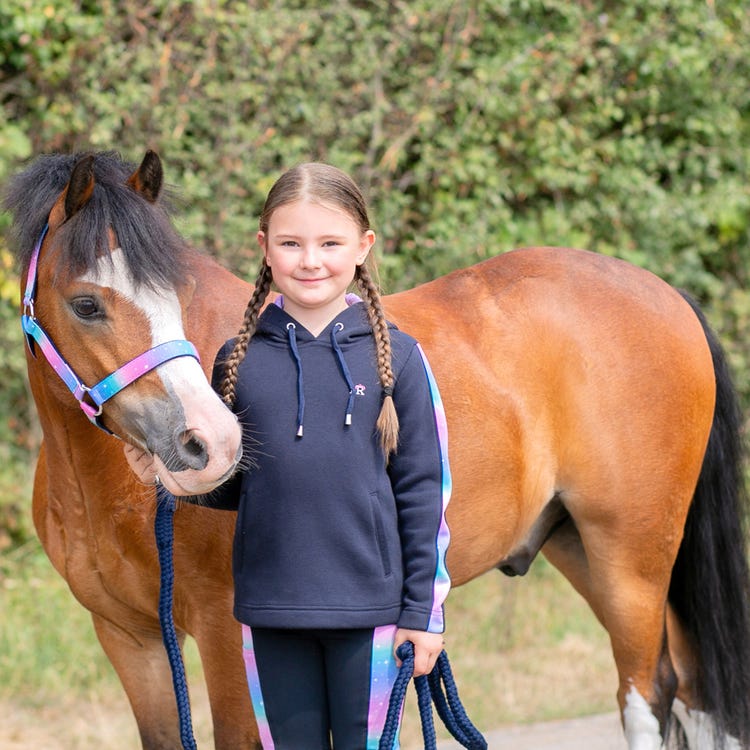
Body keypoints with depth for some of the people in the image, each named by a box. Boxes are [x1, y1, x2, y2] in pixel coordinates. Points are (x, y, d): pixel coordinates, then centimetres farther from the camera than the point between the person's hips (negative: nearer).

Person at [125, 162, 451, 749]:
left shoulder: (395, 357, -3)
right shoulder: (240, 360, 3)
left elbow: (424, 490, -1)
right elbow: (233, 485, 11)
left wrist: (423, 611, -3)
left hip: (368, 608, -2)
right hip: (270, 610, 2)